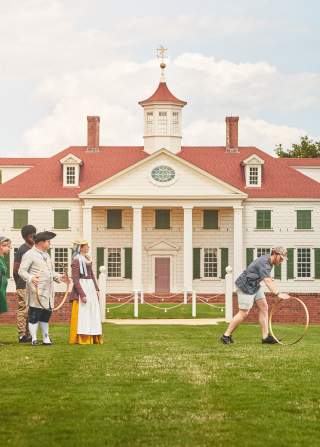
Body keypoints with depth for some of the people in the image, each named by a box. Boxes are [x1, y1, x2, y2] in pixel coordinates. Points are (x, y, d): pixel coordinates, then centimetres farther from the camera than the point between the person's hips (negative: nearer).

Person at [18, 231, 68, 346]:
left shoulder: (46, 255, 21)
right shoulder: (30, 255, -7)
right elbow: (21, 271, -14)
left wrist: (59, 277, 13)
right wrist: (30, 278, -31)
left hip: (48, 292, 9)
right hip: (37, 291, -8)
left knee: (46, 314, 12)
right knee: (34, 315, -5)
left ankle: (46, 338, 20)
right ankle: (34, 338, 0)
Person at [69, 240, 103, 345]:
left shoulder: (87, 259, 14)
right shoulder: (76, 260, -11)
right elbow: (75, 279, -16)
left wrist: (96, 288, 10)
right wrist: (82, 294, -21)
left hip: (90, 288, 9)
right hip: (82, 288, -9)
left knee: (92, 314, 12)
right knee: (82, 315, -5)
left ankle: (93, 338, 19)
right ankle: (81, 339, 0)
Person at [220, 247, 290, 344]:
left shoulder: (269, 261, 5)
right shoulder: (263, 263, -27)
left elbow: (269, 279, 22)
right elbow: (268, 282, -38)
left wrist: (276, 291, 23)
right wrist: (278, 294, -47)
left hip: (255, 286, 10)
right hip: (245, 286, -10)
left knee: (264, 307, 2)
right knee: (244, 313, -6)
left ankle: (266, 336, 4)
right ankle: (226, 335, 5)